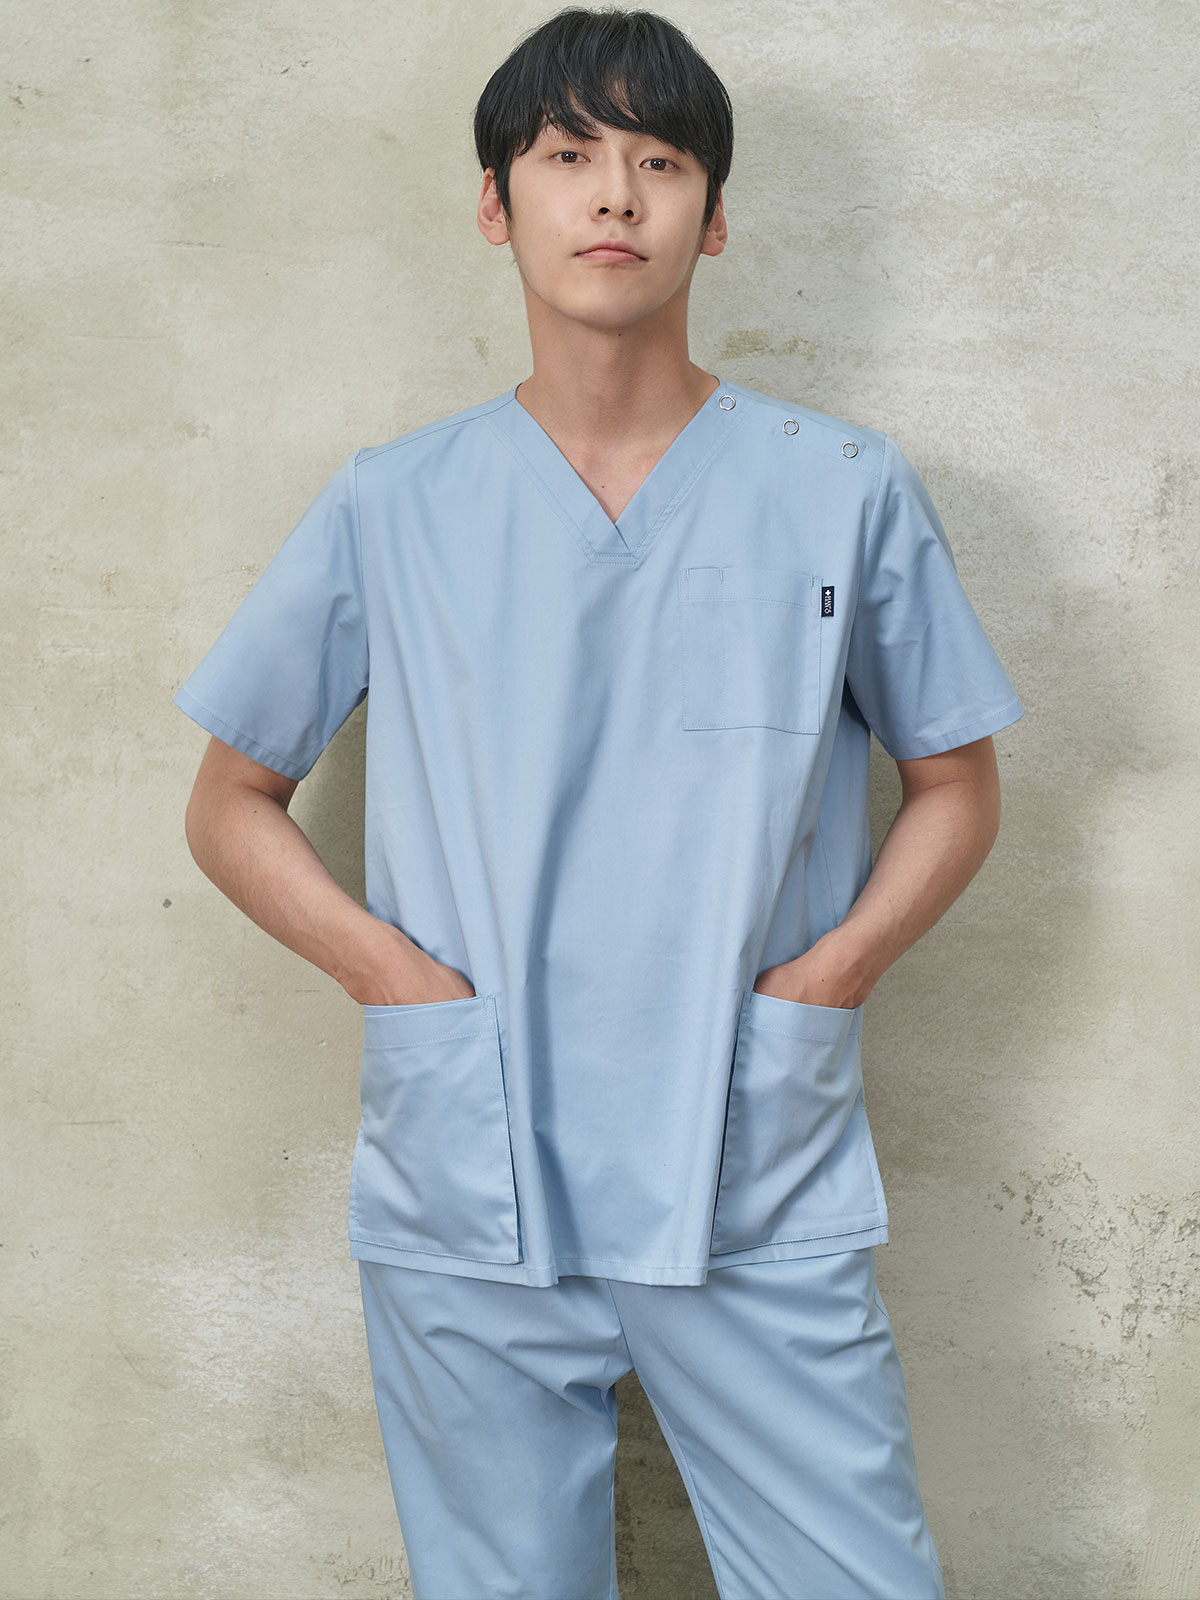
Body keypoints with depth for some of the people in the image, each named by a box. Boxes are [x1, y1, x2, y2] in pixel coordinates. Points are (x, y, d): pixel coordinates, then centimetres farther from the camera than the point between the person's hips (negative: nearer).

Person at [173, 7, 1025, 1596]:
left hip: (766, 1197, 0)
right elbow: (231, 803, 10)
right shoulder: (391, 508, 3)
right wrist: (394, 974, -4)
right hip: (466, 1201, 1)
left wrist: (826, 977, -4)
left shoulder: (849, 493, 1)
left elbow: (955, 781, 11)